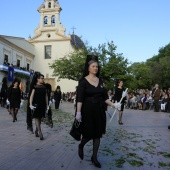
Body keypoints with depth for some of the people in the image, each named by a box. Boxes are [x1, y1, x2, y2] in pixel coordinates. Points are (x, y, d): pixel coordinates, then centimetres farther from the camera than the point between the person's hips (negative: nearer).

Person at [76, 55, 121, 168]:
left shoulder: (100, 80, 8)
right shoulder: (83, 81, -6)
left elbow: (104, 96, 10)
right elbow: (80, 98, -13)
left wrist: (113, 105, -1)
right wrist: (78, 112, -21)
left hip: (99, 111, 5)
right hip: (88, 111, -4)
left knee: (97, 134, 8)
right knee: (88, 134, 2)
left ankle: (94, 157, 24)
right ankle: (81, 146, 35)